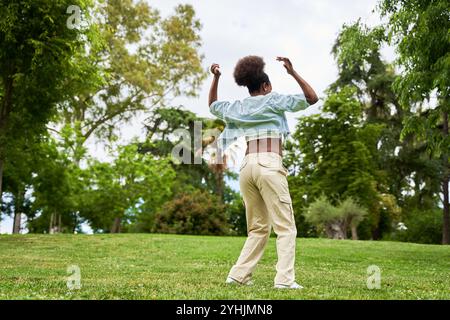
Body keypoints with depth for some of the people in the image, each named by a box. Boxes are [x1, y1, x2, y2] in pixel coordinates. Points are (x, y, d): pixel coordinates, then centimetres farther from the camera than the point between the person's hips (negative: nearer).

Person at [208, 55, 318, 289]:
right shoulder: (274, 100, 8)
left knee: (258, 228, 15)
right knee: (285, 227, -4)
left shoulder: (238, 107, 20)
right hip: (269, 165, -5)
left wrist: (215, 79, 36)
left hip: (246, 165, 6)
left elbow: (212, 105, 39)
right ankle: (284, 279, -14)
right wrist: (292, 72, 7)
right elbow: (312, 98, 8)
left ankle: (238, 274, 10)